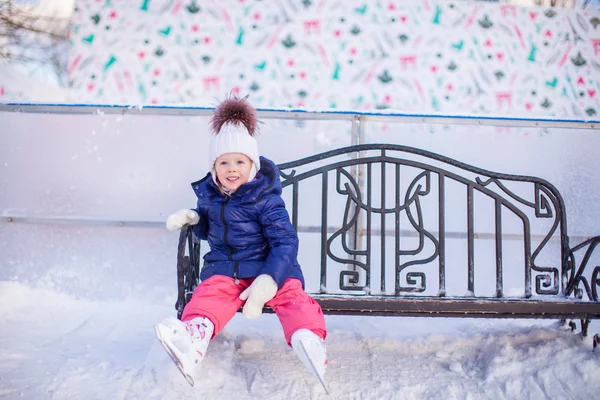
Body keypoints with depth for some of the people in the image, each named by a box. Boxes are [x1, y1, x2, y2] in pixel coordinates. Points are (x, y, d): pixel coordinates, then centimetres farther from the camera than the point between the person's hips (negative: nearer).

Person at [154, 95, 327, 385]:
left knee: (291, 293, -30)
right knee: (209, 293, -27)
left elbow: (286, 241, -17)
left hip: (268, 267, -3)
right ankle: (194, 334, -54)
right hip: (224, 268, 3)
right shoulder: (209, 194, 8)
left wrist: (268, 280, -31)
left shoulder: (265, 198, -10)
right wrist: (191, 218, 3)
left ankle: (307, 337, -52)